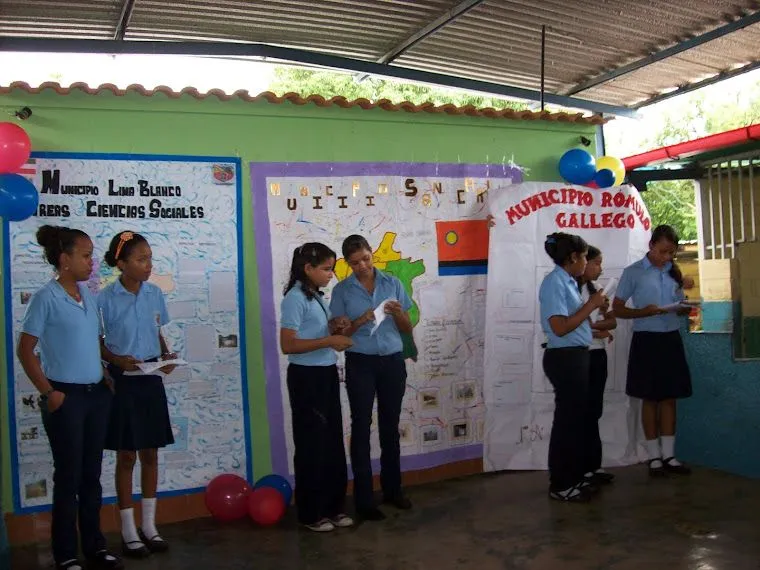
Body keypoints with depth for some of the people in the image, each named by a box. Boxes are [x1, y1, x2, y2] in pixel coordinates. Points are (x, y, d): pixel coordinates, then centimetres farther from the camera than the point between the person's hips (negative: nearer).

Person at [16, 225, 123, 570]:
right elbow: (25, 351, -8)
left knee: (91, 474, 14)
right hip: (66, 396, -6)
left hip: (97, 394, 6)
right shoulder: (46, 298, -10)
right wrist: (48, 393, -11)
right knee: (68, 476, 4)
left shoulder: (89, 295, 8)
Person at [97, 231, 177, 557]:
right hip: (123, 382, -4)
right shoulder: (106, 299, -11)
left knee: (150, 454, 11)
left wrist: (167, 355, -6)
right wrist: (118, 360, -22)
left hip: (151, 380, 4)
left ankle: (149, 526, 25)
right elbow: (97, 343, -5)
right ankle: (129, 532, 18)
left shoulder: (155, 294, 2)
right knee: (127, 456, 5)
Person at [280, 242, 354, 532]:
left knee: (333, 442, 14)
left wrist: (333, 326, 3)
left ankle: (332, 506, 26)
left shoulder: (317, 296, 11)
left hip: (327, 374, 9)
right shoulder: (296, 298, -15)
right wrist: (328, 340, -23)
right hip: (306, 377, -9)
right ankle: (310, 513, 15)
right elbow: (287, 345, -22)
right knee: (311, 445, 2)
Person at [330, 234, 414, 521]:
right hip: (360, 364, -2)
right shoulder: (342, 290, 0)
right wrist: (359, 321, -18)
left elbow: (407, 329, 7)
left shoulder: (393, 283, 4)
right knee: (361, 428, 1)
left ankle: (392, 489, 26)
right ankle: (364, 499, 8)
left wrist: (398, 313, -14)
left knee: (390, 426, 11)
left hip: (393, 361, 2)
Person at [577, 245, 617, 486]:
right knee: (584, 413, 0)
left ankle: (593, 465, 16)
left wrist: (594, 325, -10)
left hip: (598, 355, 7)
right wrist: (599, 329, -8)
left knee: (594, 412, 10)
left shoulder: (593, 290, 14)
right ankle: (586, 468, 8)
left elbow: (612, 321, 10)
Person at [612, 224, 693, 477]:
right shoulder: (633, 272, -3)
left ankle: (669, 455, 15)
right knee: (650, 398, 3)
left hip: (672, 339, 4)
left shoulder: (674, 272, 10)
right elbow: (617, 308, -3)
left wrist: (684, 310, -6)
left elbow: (680, 305, 19)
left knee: (669, 397, 7)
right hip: (647, 340, -4)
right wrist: (644, 312, -20)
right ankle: (654, 456, 11)